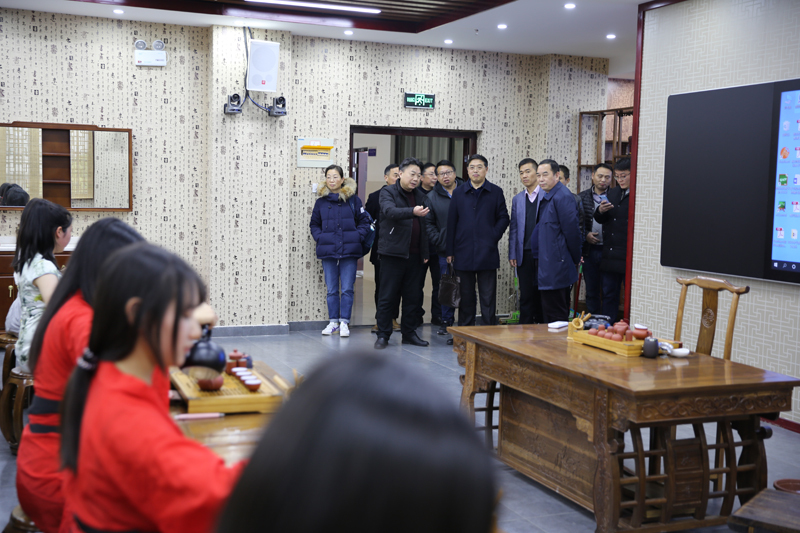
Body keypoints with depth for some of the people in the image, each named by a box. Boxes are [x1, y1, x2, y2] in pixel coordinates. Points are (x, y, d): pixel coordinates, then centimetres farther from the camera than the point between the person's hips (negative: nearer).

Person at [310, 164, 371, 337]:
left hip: (349, 251, -2)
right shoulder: (321, 201, 7)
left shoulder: (353, 199, 2)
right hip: (328, 251, 2)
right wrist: (319, 237, 0)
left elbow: (365, 221, 6)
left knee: (347, 289, -1)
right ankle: (333, 321, 16)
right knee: (332, 290, 8)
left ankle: (344, 322, 6)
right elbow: (314, 224, 16)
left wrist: (357, 236, -6)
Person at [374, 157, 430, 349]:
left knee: (413, 297, 8)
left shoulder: (420, 197, 16)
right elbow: (390, 211, -25)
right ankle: (383, 335, 6)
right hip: (393, 253, -6)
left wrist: (425, 252, 15)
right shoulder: (388, 192, -3)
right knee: (388, 297, -1)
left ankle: (409, 333, 19)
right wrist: (412, 211, -40)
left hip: (414, 255, 6)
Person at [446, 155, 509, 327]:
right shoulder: (459, 193, 9)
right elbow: (451, 223, 8)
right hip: (464, 253, 2)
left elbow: (503, 218, 7)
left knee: (488, 297, 1)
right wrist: (450, 251, 4)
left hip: (487, 253, -1)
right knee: (466, 296, 9)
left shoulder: (496, 192, 5)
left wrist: (493, 237, -9)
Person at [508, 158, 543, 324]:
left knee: (542, 294, 1)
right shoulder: (517, 199, 13)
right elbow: (513, 228, 13)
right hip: (524, 254, 3)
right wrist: (512, 254, 6)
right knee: (526, 295, 5)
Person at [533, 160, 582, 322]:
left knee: (556, 316, -5)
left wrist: (575, 259, -6)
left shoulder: (563, 197, -15)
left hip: (556, 270, -10)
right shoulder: (546, 197, 16)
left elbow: (572, 231, -15)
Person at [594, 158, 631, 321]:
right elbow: (600, 220, 14)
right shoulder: (612, 193, 14)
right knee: (609, 294, 15)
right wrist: (600, 211, -6)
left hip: (629, 258, -7)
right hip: (610, 256, 7)